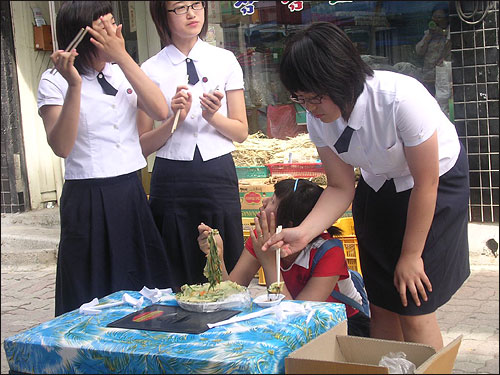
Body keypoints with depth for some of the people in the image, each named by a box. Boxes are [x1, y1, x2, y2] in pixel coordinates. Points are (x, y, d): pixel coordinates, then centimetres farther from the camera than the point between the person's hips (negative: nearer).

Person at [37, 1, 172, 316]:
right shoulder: (55, 82, -5)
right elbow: (61, 146, -17)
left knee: (144, 286, 10)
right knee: (93, 296, 4)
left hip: (132, 192, 5)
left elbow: (161, 111, -8)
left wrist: (123, 56, -12)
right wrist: (74, 85, -24)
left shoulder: (124, 72, 9)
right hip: (87, 198, -5)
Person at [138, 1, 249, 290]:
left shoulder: (225, 60, 7)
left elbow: (241, 132, 8)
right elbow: (144, 145, 2)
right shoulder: (151, 70, 4)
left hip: (218, 176, 1)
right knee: (178, 280, 4)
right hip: (171, 178, 0)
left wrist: (213, 116, -11)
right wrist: (175, 119, -14)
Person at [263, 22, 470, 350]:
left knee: (414, 309, -10)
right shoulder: (318, 119, -16)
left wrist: (410, 255, -14)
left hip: (439, 182, -5)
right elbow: (341, 188, -7)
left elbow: (425, 185, -23)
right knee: (381, 305, 4)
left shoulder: (403, 98, -34)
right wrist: (304, 233, -24)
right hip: (379, 186, 5)